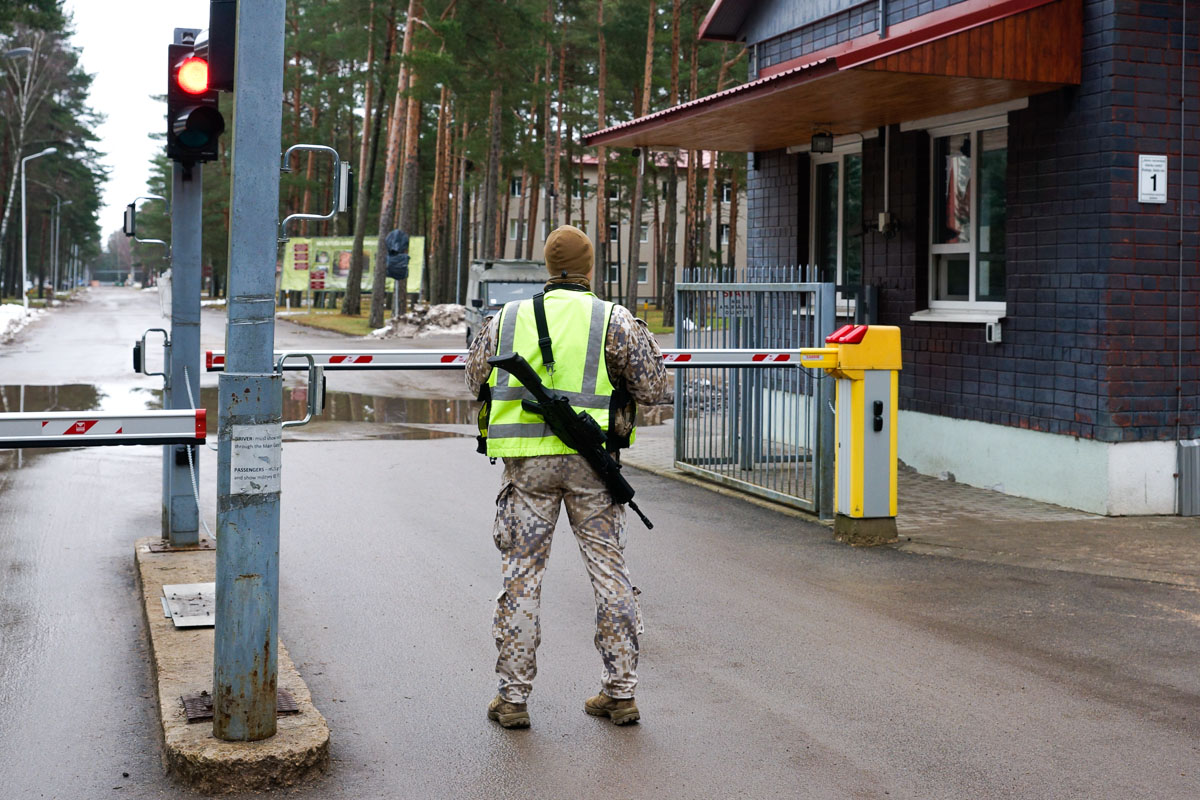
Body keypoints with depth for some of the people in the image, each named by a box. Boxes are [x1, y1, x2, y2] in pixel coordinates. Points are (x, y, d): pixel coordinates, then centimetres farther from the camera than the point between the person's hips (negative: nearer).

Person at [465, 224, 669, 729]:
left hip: (527, 460, 1)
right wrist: (644, 342, 18)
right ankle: (621, 691, 13)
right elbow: (652, 390, 0)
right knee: (609, 571, 9)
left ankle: (512, 697, 10)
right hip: (590, 459, -1)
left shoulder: (507, 318, 7)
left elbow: (475, 380, 18)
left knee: (522, 574, 7)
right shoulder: (613, 320, -1)